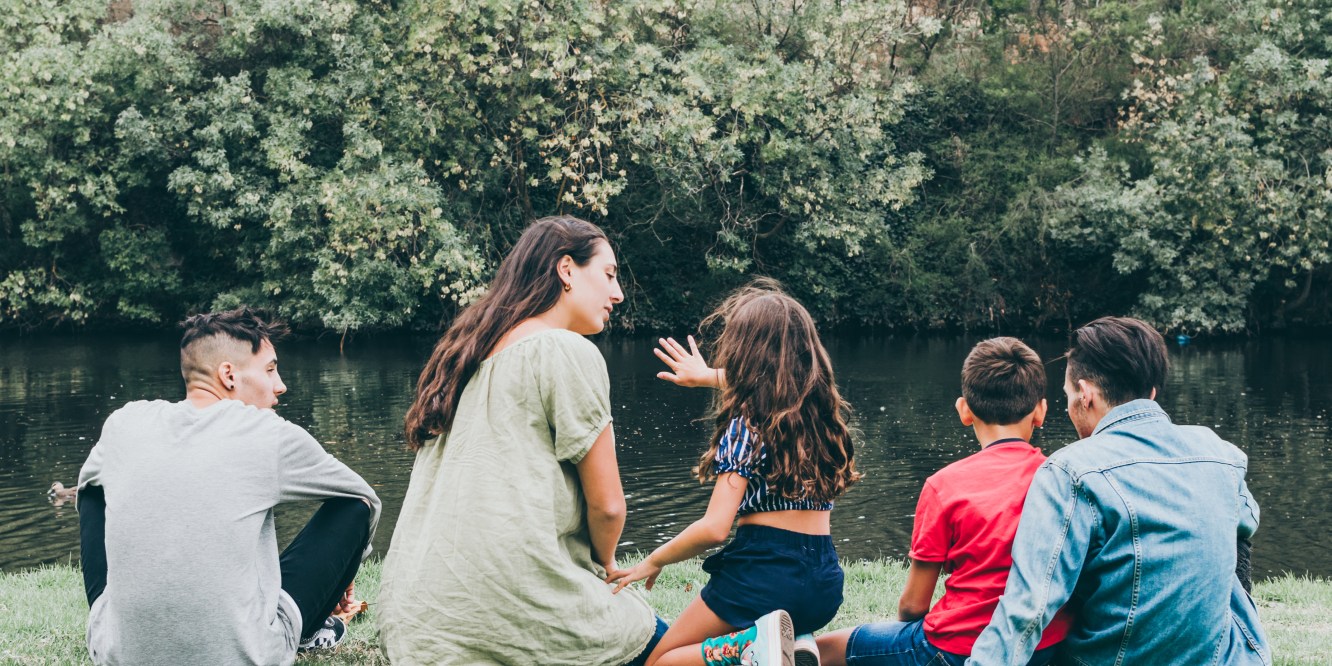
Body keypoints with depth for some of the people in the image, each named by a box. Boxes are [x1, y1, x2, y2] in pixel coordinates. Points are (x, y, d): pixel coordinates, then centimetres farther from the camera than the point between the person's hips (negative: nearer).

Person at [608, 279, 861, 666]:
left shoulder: (747, 424, -11)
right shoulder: (820, 407, 7)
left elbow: (714, 528, -16)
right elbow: (768, 388, 34)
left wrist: (654, 561, 0)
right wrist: (711, 377, 48)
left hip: (765, 572, -7)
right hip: (824, 582, 7)